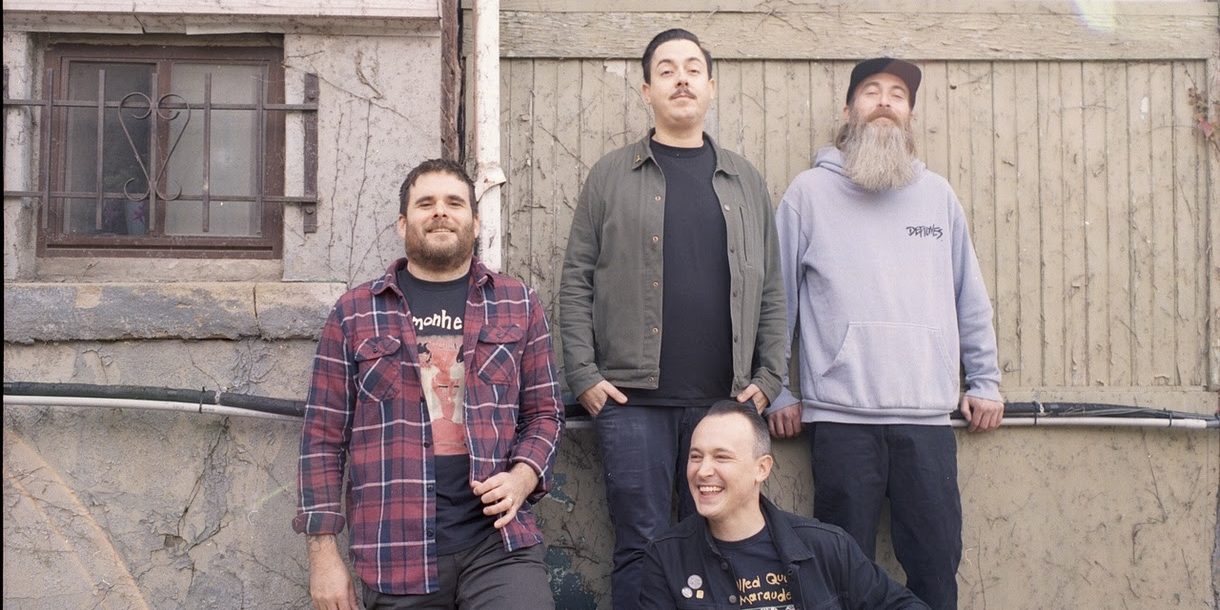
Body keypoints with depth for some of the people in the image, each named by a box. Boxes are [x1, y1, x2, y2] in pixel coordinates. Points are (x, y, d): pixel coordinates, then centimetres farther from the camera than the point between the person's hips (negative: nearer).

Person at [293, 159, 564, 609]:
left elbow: (544, 412, 13)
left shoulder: (518, 306, 10)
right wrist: (323, 551, 1)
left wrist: (521, 478, -6)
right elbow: (324, 435, 5)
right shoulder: (355, 314, 6)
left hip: (499, 543, 0)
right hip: (396, 552, 0)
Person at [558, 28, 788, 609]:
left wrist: (767, 379, 3)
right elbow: (577, 283, 2)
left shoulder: (744, 181, 13)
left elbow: (771, 291, 12)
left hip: (724, 401, 2)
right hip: (632, 399, -2)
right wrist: (584, 376, -6)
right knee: (641, 547, 1)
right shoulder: (611, 175, 6)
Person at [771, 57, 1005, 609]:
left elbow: (970, 296, 17)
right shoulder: (810, 191, 4)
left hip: (929, 415, 3)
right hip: (841, 414, -2)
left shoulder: (937, 194, 14)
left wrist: (985, 382, 14)